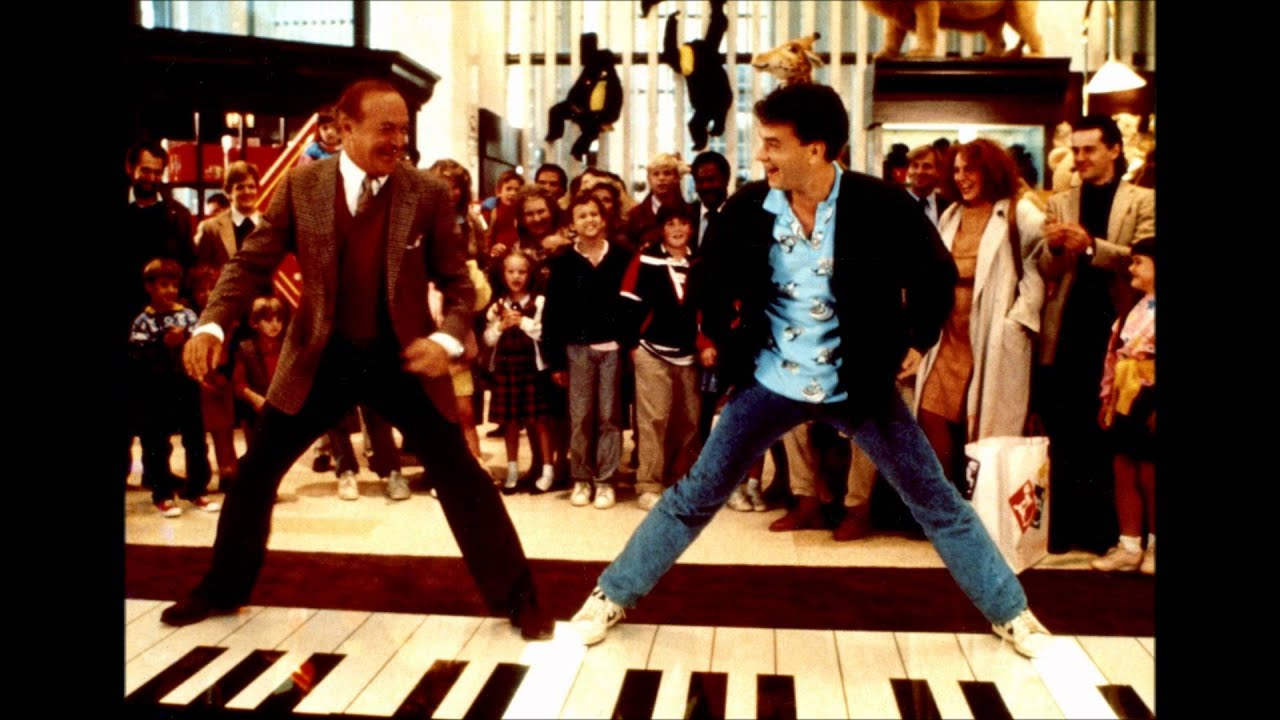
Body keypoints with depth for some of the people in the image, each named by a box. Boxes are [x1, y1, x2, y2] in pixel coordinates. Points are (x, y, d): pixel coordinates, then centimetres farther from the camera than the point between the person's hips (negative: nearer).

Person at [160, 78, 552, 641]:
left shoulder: (428, 194, -8)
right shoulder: (301, 184, -5)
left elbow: (457, 281, -2)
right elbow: (252, 261, 0)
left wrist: (447, 338, -21)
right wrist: (212, 325, -15)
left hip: (400, 358, -1)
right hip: (321, 357, 2)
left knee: (460, 475, -2)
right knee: (256, 469, 10)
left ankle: (515, 595, 14)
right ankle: (223, 588, 33)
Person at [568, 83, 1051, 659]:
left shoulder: (881, 206, -16)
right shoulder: (747, 208, -10)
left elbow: (938, 275, -1)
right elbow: (714, 280, 8)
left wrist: (910, 343, 0)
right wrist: (723, 341, 8)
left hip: (858, 383, -1)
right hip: (771, 381, 1)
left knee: (938, 503, 7)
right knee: (694, 497, 5)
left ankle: (1009, 612, 26)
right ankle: (611, 595, 20)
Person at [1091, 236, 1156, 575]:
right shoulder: (1136, 307, 15)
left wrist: (1155, 409, -21)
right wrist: (1107, 398, 14)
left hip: (1146, 404, -8)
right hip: (1124, 403, 8)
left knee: (1148, 477, 2)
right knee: (1123, 474, 8)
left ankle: (1153, 547, 17)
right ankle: (1129, 547, 16)